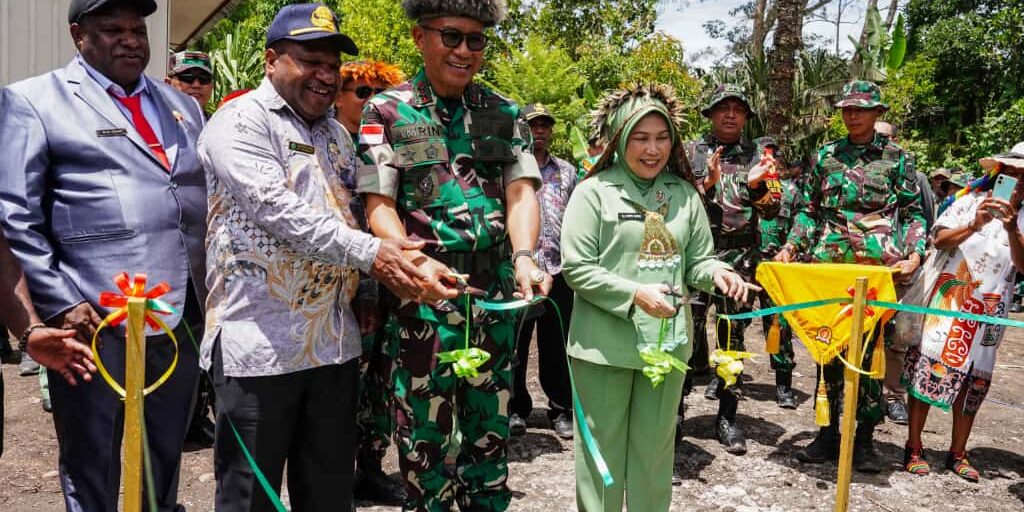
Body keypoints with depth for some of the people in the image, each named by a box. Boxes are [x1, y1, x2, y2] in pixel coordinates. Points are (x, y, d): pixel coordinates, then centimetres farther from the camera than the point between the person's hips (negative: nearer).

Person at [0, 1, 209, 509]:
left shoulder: (182, 105, 16)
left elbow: (211, 196, 18)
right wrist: (59, 303, -13)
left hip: (184, 312, 5)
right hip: (94, 316, -4)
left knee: (167, 457, 19)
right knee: (90, 466, 12)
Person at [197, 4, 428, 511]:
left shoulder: (336, 134, 18)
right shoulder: (240, 122, -6)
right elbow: (277, 210, -20)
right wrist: (369, 253, -24)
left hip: (336, 342, 7)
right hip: (260, 344, -7)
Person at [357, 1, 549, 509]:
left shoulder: (504, 113, 8)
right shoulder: (388, 111, -1)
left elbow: (521, 192, -1)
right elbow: (379, 204, -7)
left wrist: (524, 257, -21)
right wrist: (415, 261, -26)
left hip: (497, 292, 4)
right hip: (425, 293, -3)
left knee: (490, 421, 16)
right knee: (425, 428, 7)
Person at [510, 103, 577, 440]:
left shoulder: (567, 171, 15)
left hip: (558, 269, 3)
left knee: (557, 343, 8)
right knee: (515, 342, 6)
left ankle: (561, 410, 19)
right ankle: (516, 409, 20)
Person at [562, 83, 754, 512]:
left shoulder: (684, 194, 6)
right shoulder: (594, 191, -8)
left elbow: (697, 259, 8)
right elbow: (576, 268, -11)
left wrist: (717, 273, -14)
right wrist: (635, 294, -21)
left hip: (667, 341, 4)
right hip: (605, 344, -4)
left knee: (655, 447, 18)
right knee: (602, 447, 9)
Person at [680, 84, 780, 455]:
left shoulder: (757, 154, 9)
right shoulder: (692, 152, 7)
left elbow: (771, 211, 5)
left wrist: (756, 186, -14)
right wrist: (708, 183, -15)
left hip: (740, 257, 1)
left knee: (733, 334, 5)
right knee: (687, 331, -5)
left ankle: (727, 416, 13)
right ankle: (676, 407, 10)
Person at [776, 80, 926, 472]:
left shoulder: (896, 158, 7)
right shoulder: (826, 155, 12)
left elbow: (913, 213, 6)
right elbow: (810, 210, 14)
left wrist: (914, 254, -8)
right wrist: (791, 247, 1)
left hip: (877, 266, -2)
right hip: (828, 263, 2)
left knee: (870, 348, 0)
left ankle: (865, 439, 11)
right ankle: (829, 432, 16)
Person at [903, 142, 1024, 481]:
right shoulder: (973, 199, 1)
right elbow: (939, 240, -7)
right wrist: (974, 226, -23)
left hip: (990, 310, 3)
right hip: (949, 298, -3)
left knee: (973, 378, 9)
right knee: (929, 368, -3)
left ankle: (957, 453, 21)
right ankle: (913, 448, 6)